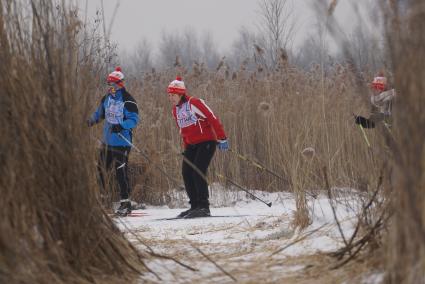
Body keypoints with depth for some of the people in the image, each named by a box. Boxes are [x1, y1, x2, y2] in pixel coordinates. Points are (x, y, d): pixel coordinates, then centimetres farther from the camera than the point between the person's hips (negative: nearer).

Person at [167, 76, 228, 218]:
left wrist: (222, 139, -17)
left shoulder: (194, 103, -15)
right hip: (191, 145, 8)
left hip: (206, 141, -8)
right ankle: (195, 206, 7)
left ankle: (204, 207, -15)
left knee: (198, 172, -18)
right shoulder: (176, 110, 10)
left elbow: (213, 119, -15)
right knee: (186, 174, -1)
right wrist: (186, 147, 20)